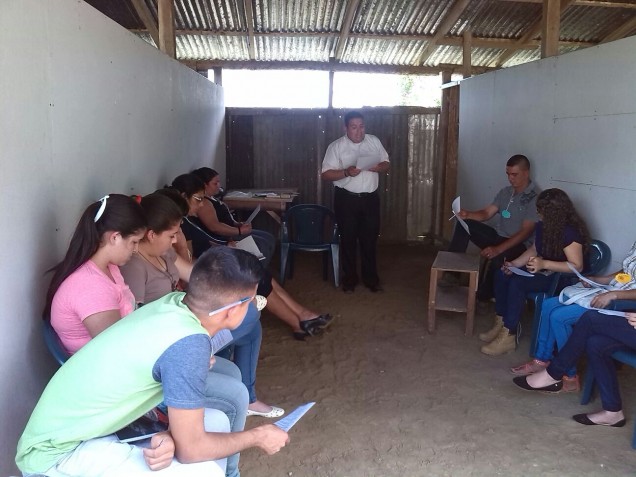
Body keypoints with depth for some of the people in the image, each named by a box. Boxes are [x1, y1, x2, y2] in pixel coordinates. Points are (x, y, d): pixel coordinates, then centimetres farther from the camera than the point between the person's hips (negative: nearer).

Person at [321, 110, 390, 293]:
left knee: (370, 239, 9)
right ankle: (349, 279, 20)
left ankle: (371, 278, 23)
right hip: (346, 199, -2)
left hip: (370, 197, 3)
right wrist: (346, 172, -26)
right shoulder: (336, 146, -7)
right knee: (348, 239, 6)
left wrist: (378, 167, -14)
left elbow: (386, 164, 9)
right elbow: (326, 174, -10)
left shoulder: (374, 141, 4)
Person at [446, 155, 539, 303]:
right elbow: (486, 213, 7)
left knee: (498, 257, -40)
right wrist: (467, 214, -16)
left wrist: (499, 249, -32)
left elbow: (526, 232, -21)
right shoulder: (505, 192, 10)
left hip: (517, 244, -7)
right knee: (463, 224, -10)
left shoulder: (535, 198, -14)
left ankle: (484, 296, -14)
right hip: (497, 236, 7)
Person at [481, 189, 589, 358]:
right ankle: (501, 324, -5)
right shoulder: (542, 225, 1)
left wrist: (544, 264, -35)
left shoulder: (570, 232, -24)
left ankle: (508, 336, -23)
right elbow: (534, 249, 12)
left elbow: (577, 266, -26)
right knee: (502, 275, -8)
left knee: (517, 283, -30)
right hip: (542, 270, 9)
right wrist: (515, 264, -4)